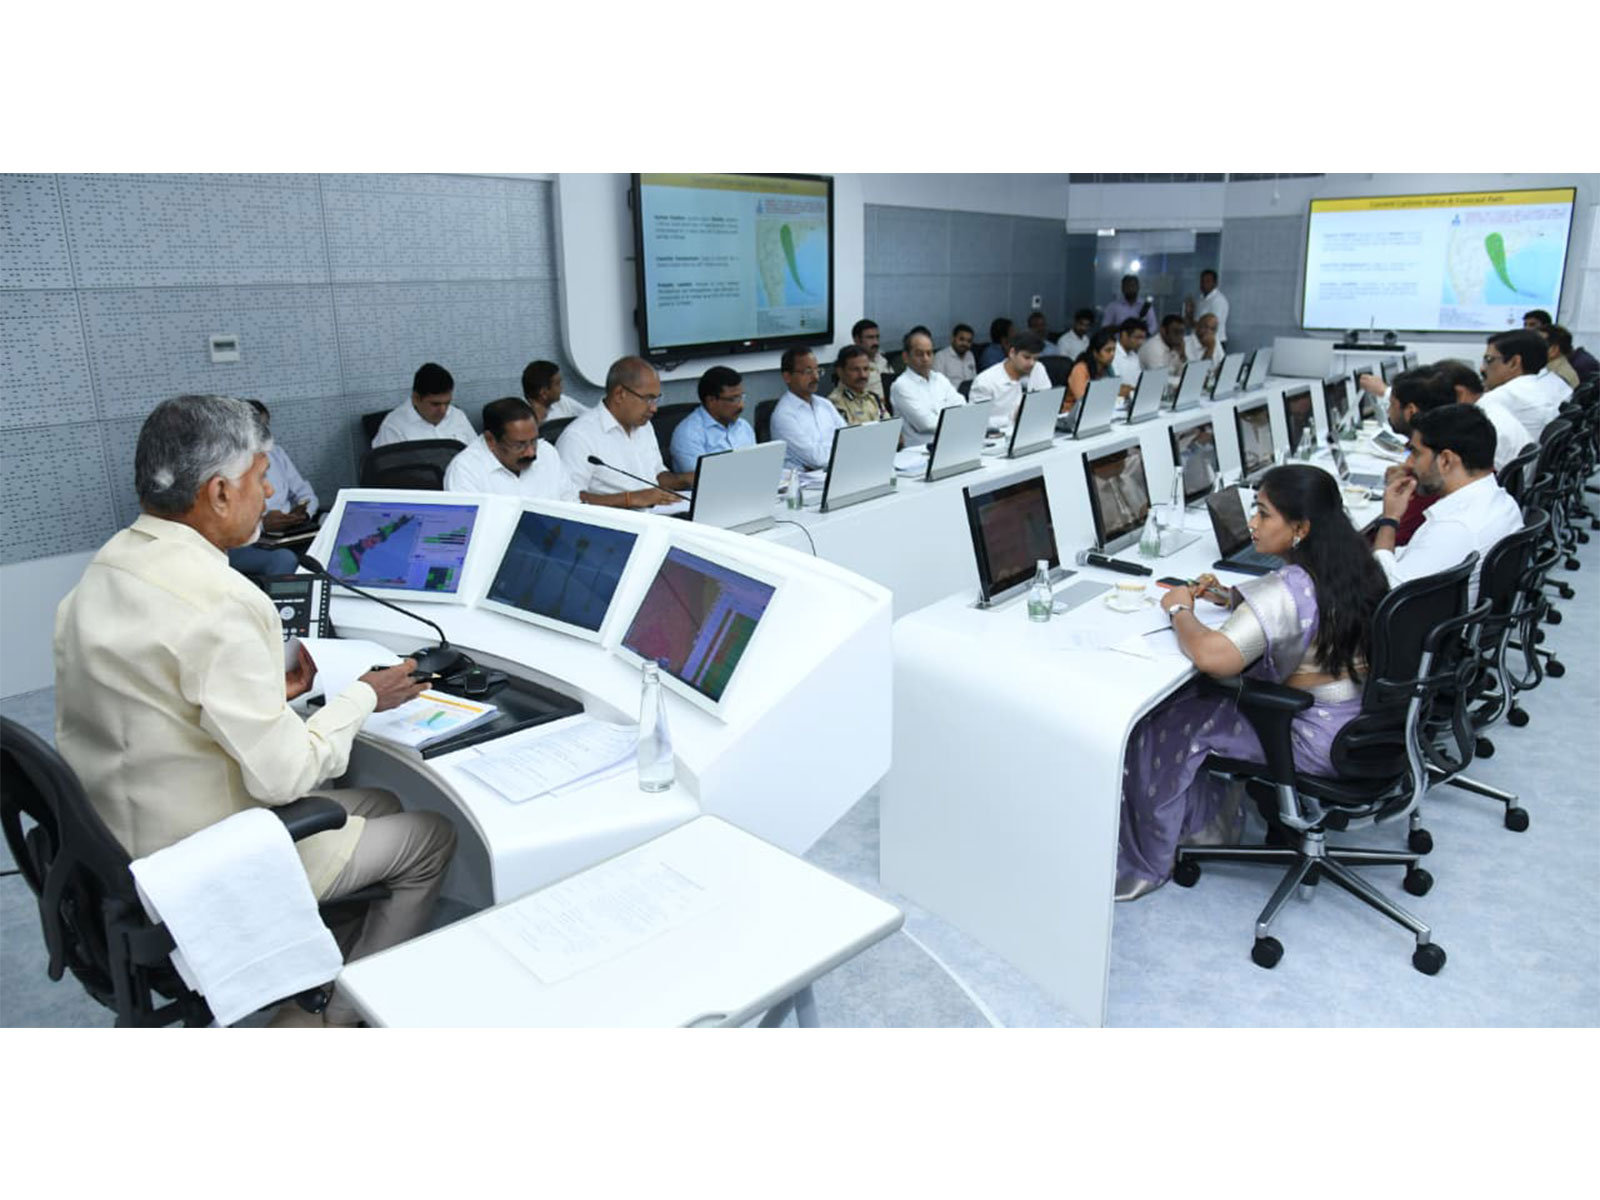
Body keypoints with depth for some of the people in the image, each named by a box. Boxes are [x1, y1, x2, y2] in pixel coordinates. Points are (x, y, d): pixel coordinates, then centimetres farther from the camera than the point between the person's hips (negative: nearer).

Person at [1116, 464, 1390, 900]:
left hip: (1319, 742, -9)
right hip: (1364, 723, 9)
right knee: (1205, 698, 18)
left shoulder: (1289, 590, -27)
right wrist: (1231, 598, 8)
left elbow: (1212, 657, -37)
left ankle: (1142, 862, 14)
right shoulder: (1351, 565, 1)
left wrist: (1180, 610, -18)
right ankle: (1207, 820, 27)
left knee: (1165, 726, -1)